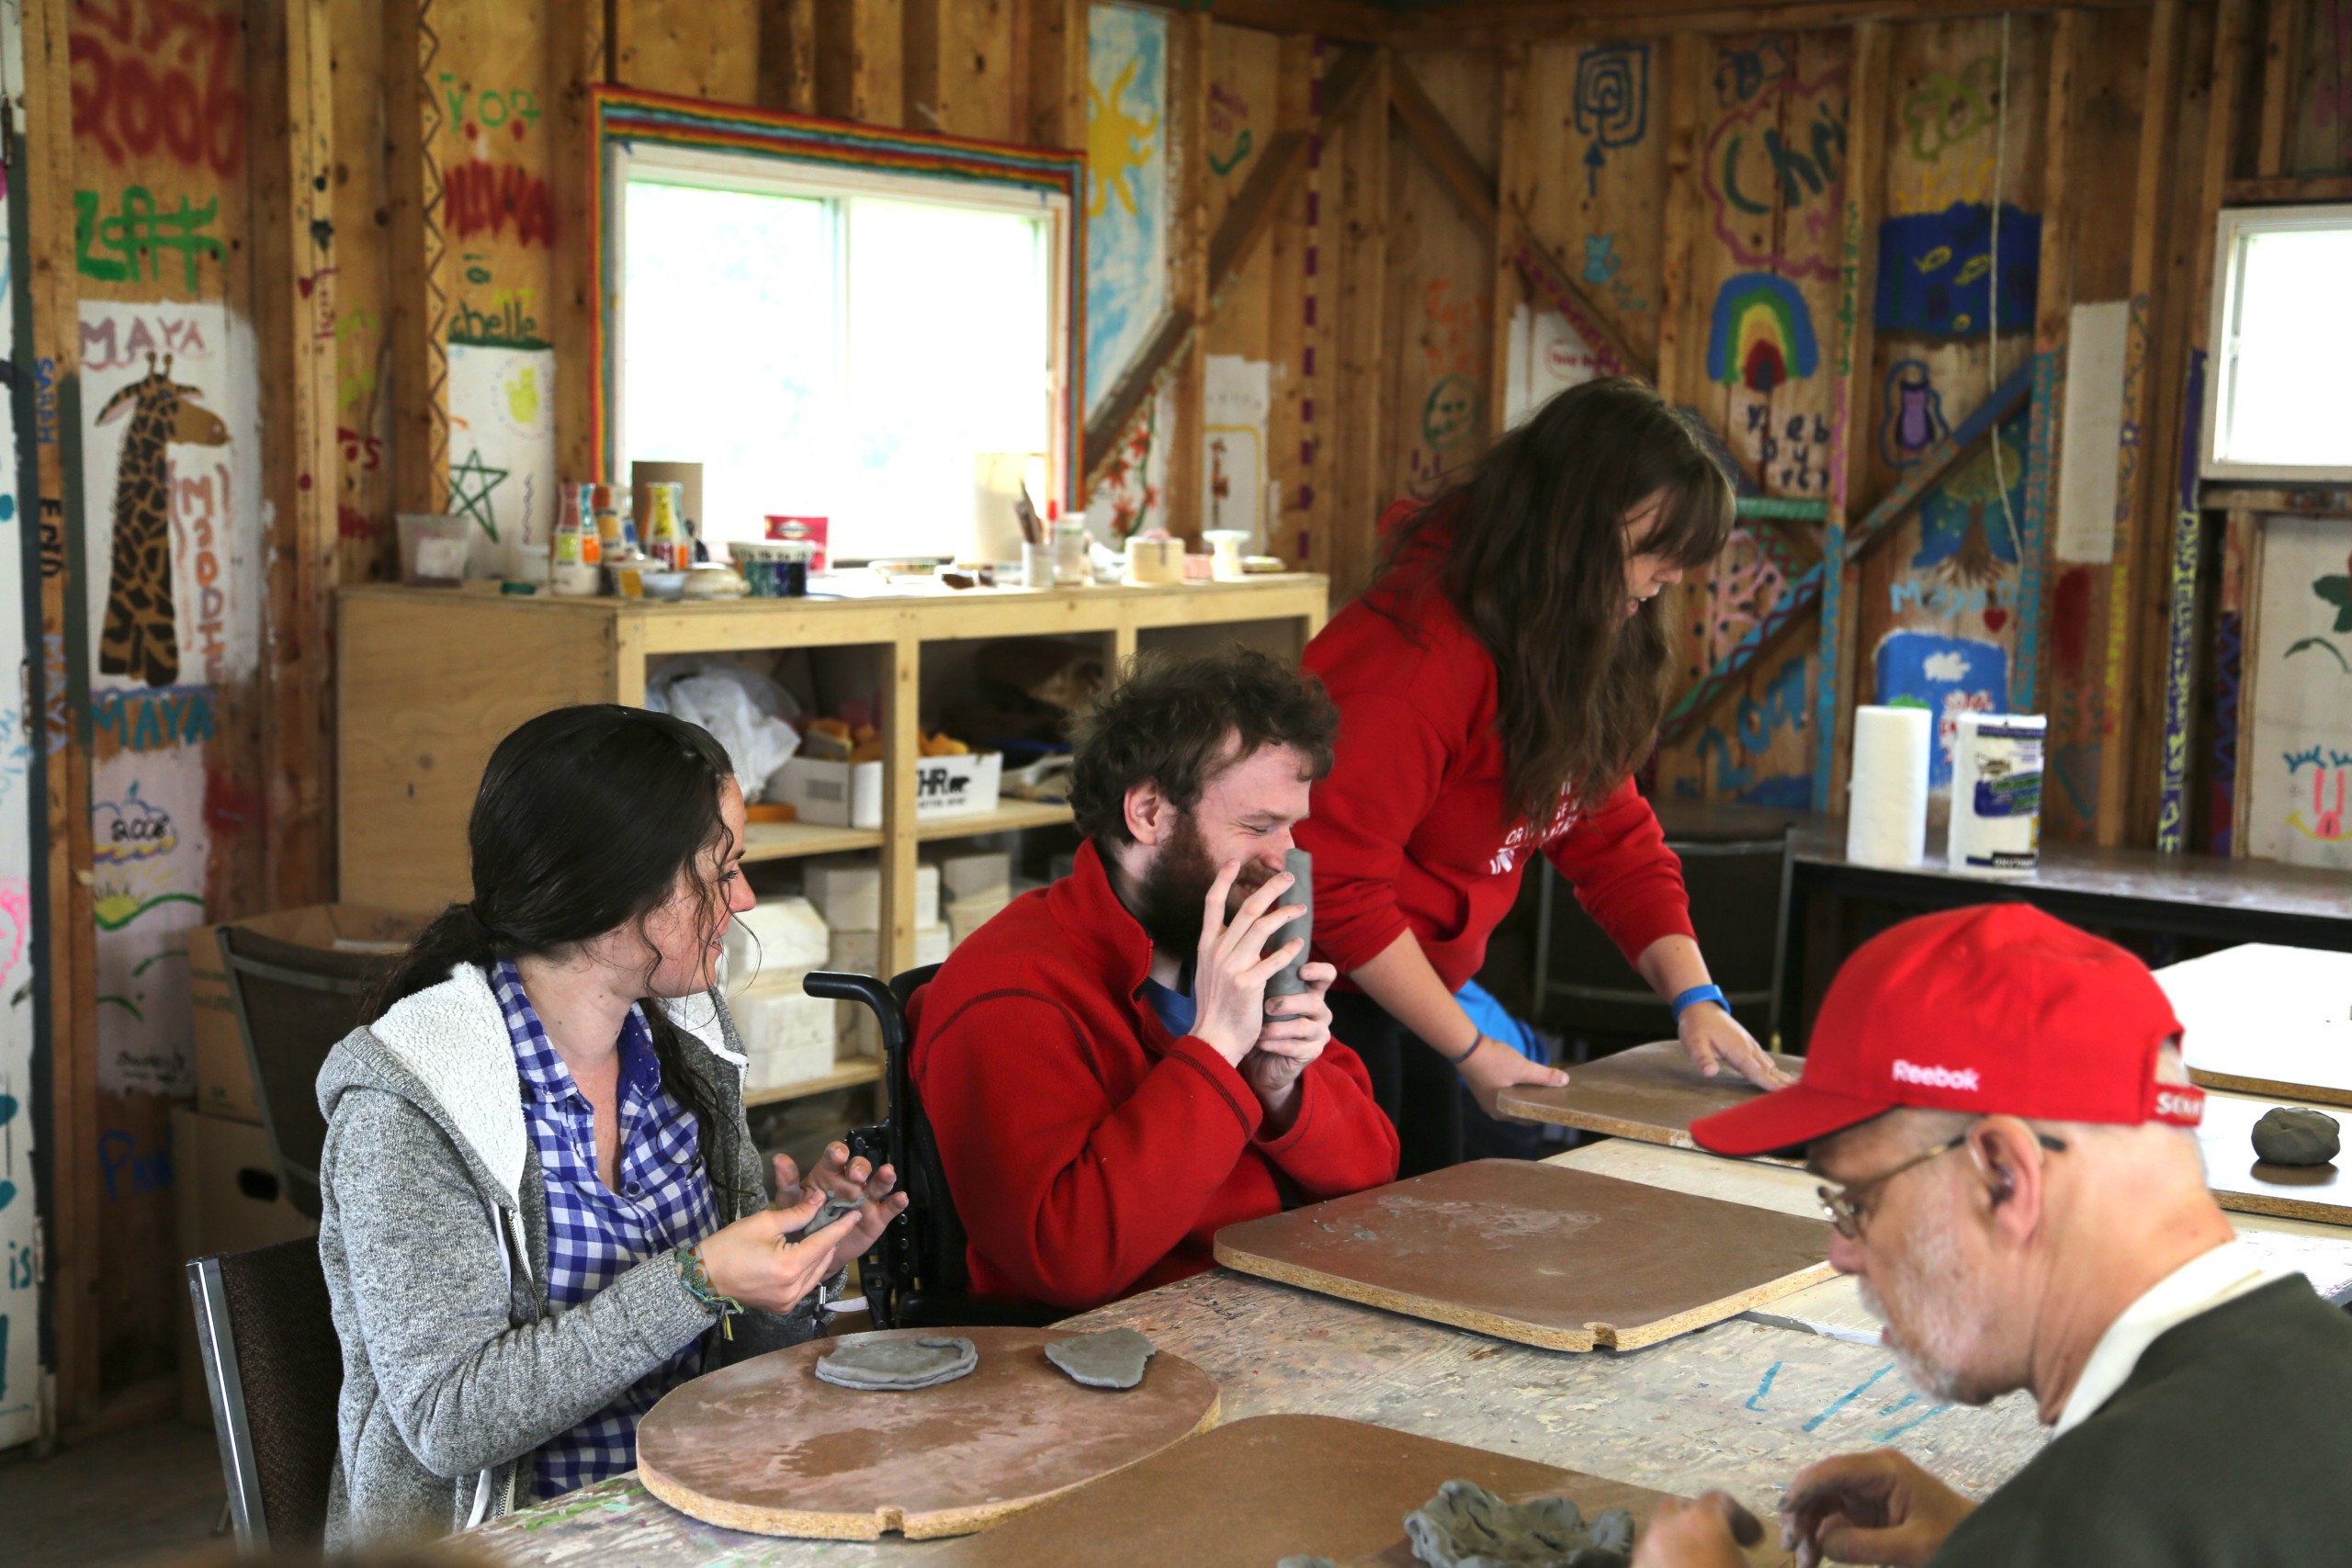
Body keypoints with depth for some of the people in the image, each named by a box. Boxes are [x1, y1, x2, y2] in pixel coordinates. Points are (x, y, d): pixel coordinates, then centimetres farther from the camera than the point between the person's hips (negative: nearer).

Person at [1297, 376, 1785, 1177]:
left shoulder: (1577, 653, 3)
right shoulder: (1418, 656, -26)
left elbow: (1610, 828, 7)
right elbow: (1335, 881, -26)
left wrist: (1694, 997, -6)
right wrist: (1471, 1052, -20)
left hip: (1401, 986, 9)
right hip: (1320, 986, -9)